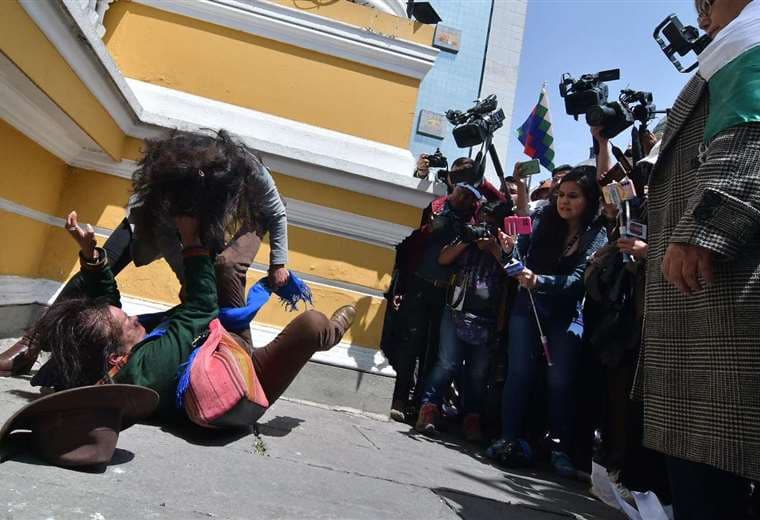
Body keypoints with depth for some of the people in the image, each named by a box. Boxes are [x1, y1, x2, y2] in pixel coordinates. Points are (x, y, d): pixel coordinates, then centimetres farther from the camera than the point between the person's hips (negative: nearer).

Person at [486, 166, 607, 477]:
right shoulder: (542, 219, 2)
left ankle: (562, 449, 4)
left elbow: (578, 279, -17)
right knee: (520, 371, -6)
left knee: (560, 379, -5)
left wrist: (538, 281, -33)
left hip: (567, 314, -2)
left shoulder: (596, 235, -6)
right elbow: (521, 252, 4)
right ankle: (510, 440, -1)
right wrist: (510, 250, -19)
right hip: (528, 307, 2)